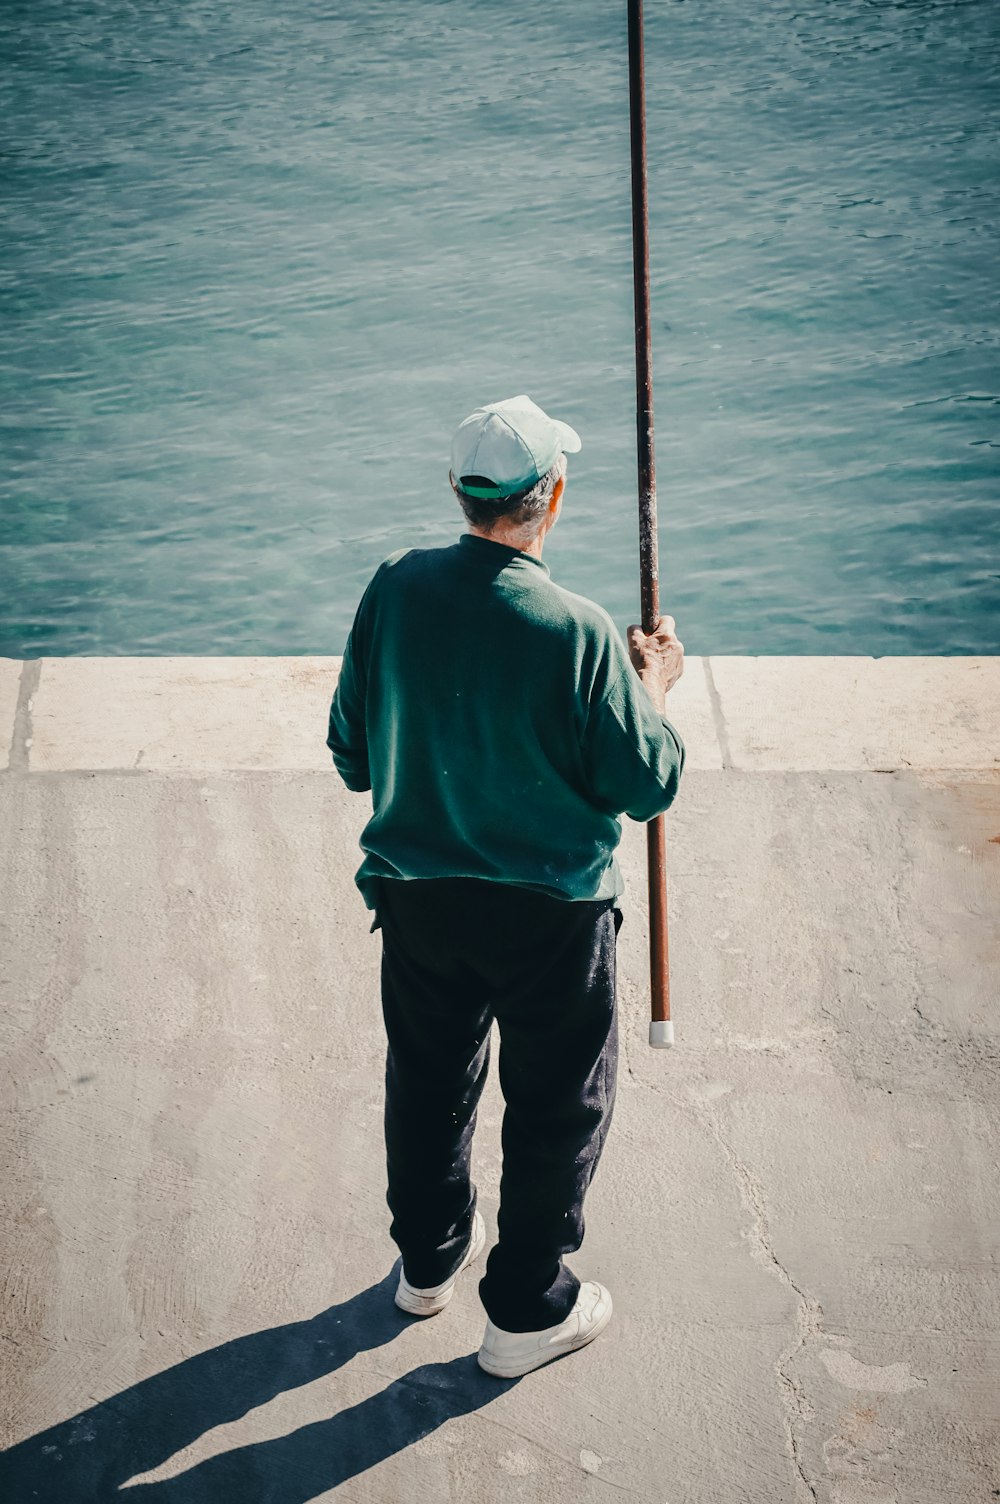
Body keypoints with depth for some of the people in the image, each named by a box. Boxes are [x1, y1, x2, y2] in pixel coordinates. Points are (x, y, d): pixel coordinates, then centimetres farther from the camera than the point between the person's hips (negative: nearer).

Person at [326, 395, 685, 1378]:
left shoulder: (394, 589, -9)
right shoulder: (578, 632, -23)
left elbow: (351, 755, 0)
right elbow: (649, 786, -13)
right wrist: (653, 685, 3)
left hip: (417, 893, 5)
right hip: (551, 912, -4)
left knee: (427, 1083, 23)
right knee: (557, 1105, 14)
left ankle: (428, 1259, 44)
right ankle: (528, 1311, 26)